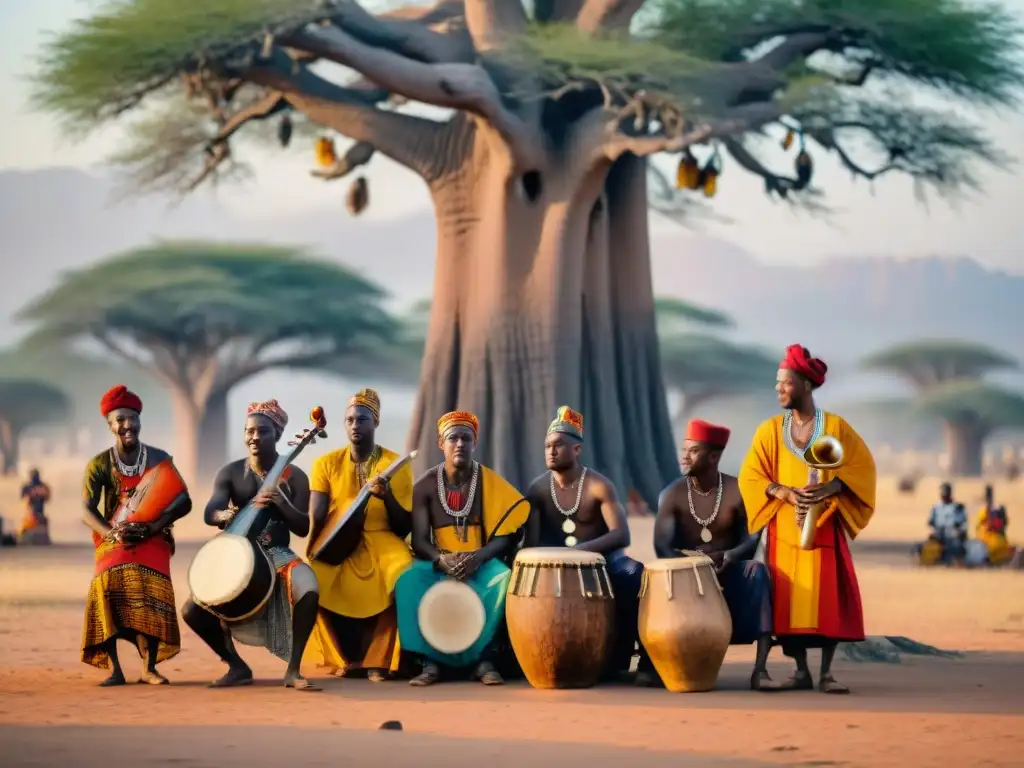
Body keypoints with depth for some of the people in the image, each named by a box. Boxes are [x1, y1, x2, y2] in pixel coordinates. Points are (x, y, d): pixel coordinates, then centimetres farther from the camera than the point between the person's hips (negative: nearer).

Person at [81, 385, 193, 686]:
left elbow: (184, 502, -8)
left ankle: (149, 668, -16)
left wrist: (149, 528, -21)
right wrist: (112, 534, -26)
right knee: (108, 586, -26)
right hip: (113, 538, 0)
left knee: (151, 590, -24)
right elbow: (88, 509, -7)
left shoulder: (159, 459, -2)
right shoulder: (99, 464, -3)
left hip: (152, 537, 0)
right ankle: (114, 669, -21)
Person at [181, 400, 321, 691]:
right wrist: (224, 516, -38)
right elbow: (209, 513, -13)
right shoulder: (230, 472, 2)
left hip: (278, 556, -2)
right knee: (192, 611, -19)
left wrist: (281, 503, -25)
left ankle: (293, 670, -17)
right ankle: (237, 666, 5)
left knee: (308, 592, -36)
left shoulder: (294, 477, 0)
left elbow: (303, 528, -6)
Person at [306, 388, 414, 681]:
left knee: (404, 579, -34)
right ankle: (346, 657, -7)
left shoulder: (397, 465, 3)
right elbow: (316, 518, -1)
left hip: (382, 541, -1)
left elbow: (405, 528, 0)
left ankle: (377, 657, -13)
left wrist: (387, 497, -18)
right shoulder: (326, 463, 6)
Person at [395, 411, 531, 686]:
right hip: (439, 563, 0)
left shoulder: (490, 482, -2)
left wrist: (477, 558, -26)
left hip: (482, 563, 0)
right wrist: (443, 560, -26)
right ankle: (429, 661, -28)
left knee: (504, 578, -35)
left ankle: (484, 658, -25)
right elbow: (419, 541, -5)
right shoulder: (425, 485, -1)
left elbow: (506, 534, -8)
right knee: (409, 580, -33)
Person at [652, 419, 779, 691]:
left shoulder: (738, 491, -4)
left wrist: (729, 556, -32)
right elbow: (662, 547, -13)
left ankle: (760, 669, -40)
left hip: (730, 573, 0)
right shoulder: (672, 495, -2)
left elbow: (753, 539, -10)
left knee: (757, 571, -33)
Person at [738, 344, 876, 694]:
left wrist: (830, 487, -19)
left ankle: (827, 672, -2)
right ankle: (801, 671, 3)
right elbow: (750, 477, 3)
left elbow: (861, 467, -1)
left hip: (824, 526, -1)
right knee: (788, 599, -4)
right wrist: (786, 492, -15)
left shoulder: (835, 426, 1)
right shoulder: (769, 431, 5)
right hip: (784, 527, 2)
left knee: (828, 597, -7)